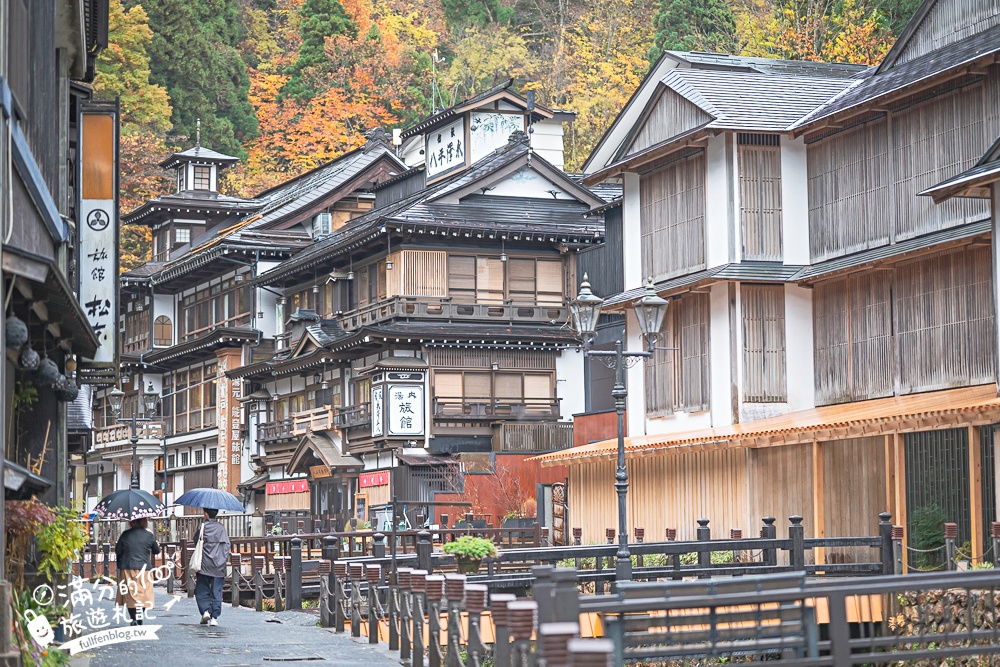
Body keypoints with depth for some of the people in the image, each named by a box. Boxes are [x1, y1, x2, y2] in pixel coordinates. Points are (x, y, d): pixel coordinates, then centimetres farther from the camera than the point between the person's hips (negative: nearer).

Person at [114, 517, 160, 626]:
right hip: (144, 569, 0)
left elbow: (117, 551, 3)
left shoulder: (125, 535, -3)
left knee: (130, 596, 3)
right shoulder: (148, 535, -3)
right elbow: (157, 551, 10)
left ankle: (133, 619, -9)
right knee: (142, 595, 7)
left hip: (127, 569, 0)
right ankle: (139, 619, 3)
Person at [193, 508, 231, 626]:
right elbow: (227, 545, -2)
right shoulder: (221, 528, 1)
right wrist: (225, 559, 5)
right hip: (219, 565, 2)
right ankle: (214, 617, 2)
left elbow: (196, 541, 5)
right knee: (217, 592, 5)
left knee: (202, 590, 11)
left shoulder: (202, 527, -4)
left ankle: (205, 611, -8)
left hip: (204, 565, -1)